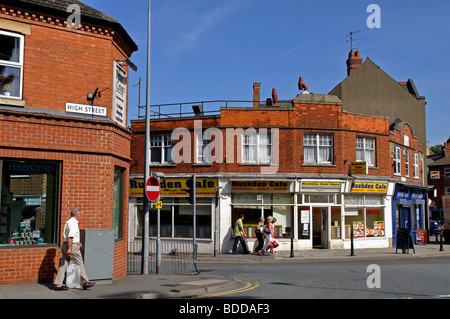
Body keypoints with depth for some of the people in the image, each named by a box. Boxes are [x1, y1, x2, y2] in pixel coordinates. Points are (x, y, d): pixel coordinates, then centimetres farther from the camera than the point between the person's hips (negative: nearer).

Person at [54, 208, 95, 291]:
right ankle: (85, 282, 7)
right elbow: (70, 236, -23)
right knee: (80, 264, 1)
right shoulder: (74, 223, -13)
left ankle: (58, 285, 5)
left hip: (64, 245, 9)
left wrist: (77, 242, 32)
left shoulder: (68, 222, 18)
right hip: (72, 246, -9)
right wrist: (70, 248, -26)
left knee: (63, 265, 7)